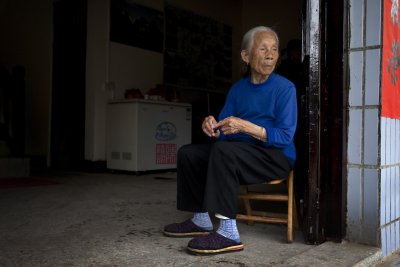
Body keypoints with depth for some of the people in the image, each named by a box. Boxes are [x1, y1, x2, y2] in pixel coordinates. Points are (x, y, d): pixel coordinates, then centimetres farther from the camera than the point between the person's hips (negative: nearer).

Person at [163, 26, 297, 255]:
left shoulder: (285, 88, -10)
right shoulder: (238, 88, 8)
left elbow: (285, 137, -19)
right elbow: (224, 132, 5)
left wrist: (245, 127, -30)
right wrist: (212, 126, -19)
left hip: (277, 157, -7)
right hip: (241, 152, 7)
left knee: (223, 150, -33)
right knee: (188, 153, 1)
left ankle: (229, 233, -33)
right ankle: (201, 219, 8)